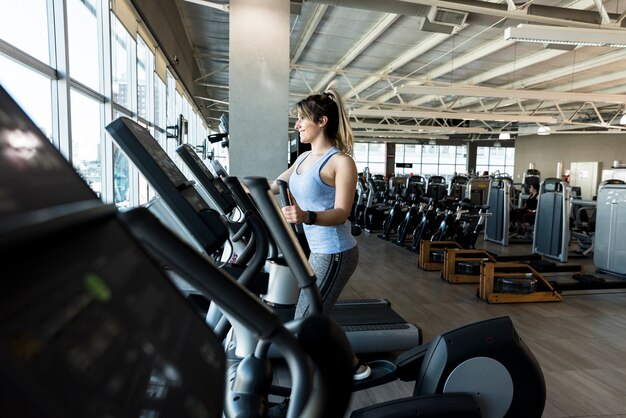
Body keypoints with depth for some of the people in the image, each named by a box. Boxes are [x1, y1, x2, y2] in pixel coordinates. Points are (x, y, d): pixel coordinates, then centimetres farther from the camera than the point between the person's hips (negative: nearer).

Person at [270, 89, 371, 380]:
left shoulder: (340, 161, -14)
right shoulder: (304, 158, 10)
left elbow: (341, 214, -21)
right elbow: (273, 186, 18)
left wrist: (306, 216, -39)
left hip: (335, 254, -8)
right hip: (317, 251, 8)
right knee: (308, 318, 15)